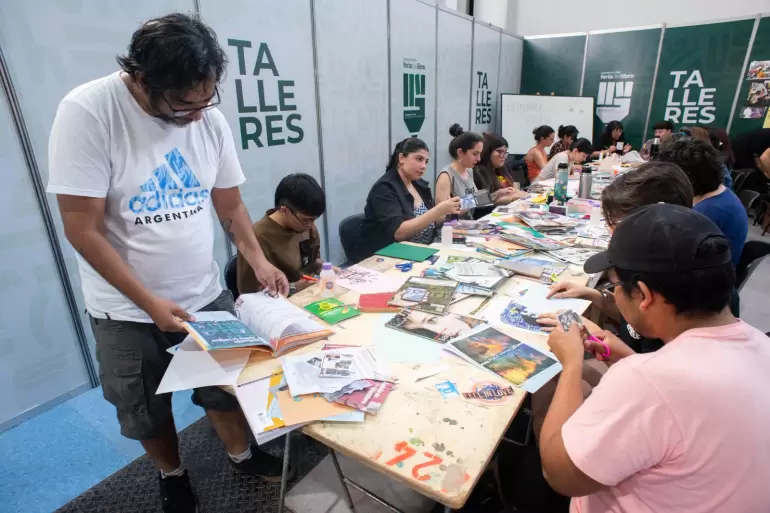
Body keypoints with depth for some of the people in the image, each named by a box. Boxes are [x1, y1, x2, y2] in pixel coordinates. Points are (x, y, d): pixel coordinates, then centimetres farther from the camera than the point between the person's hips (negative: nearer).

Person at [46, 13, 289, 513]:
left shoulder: (209, 117, -7)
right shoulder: (86, 113, -19)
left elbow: (230, 204, 2)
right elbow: (82, 228, -18)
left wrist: (259, 261, -11)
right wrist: (149, 302, -19)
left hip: (206, 295, 3)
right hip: (129, 311, -2)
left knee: (227, 385, 18)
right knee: (148, 412, 19)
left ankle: (241, 454, 46)